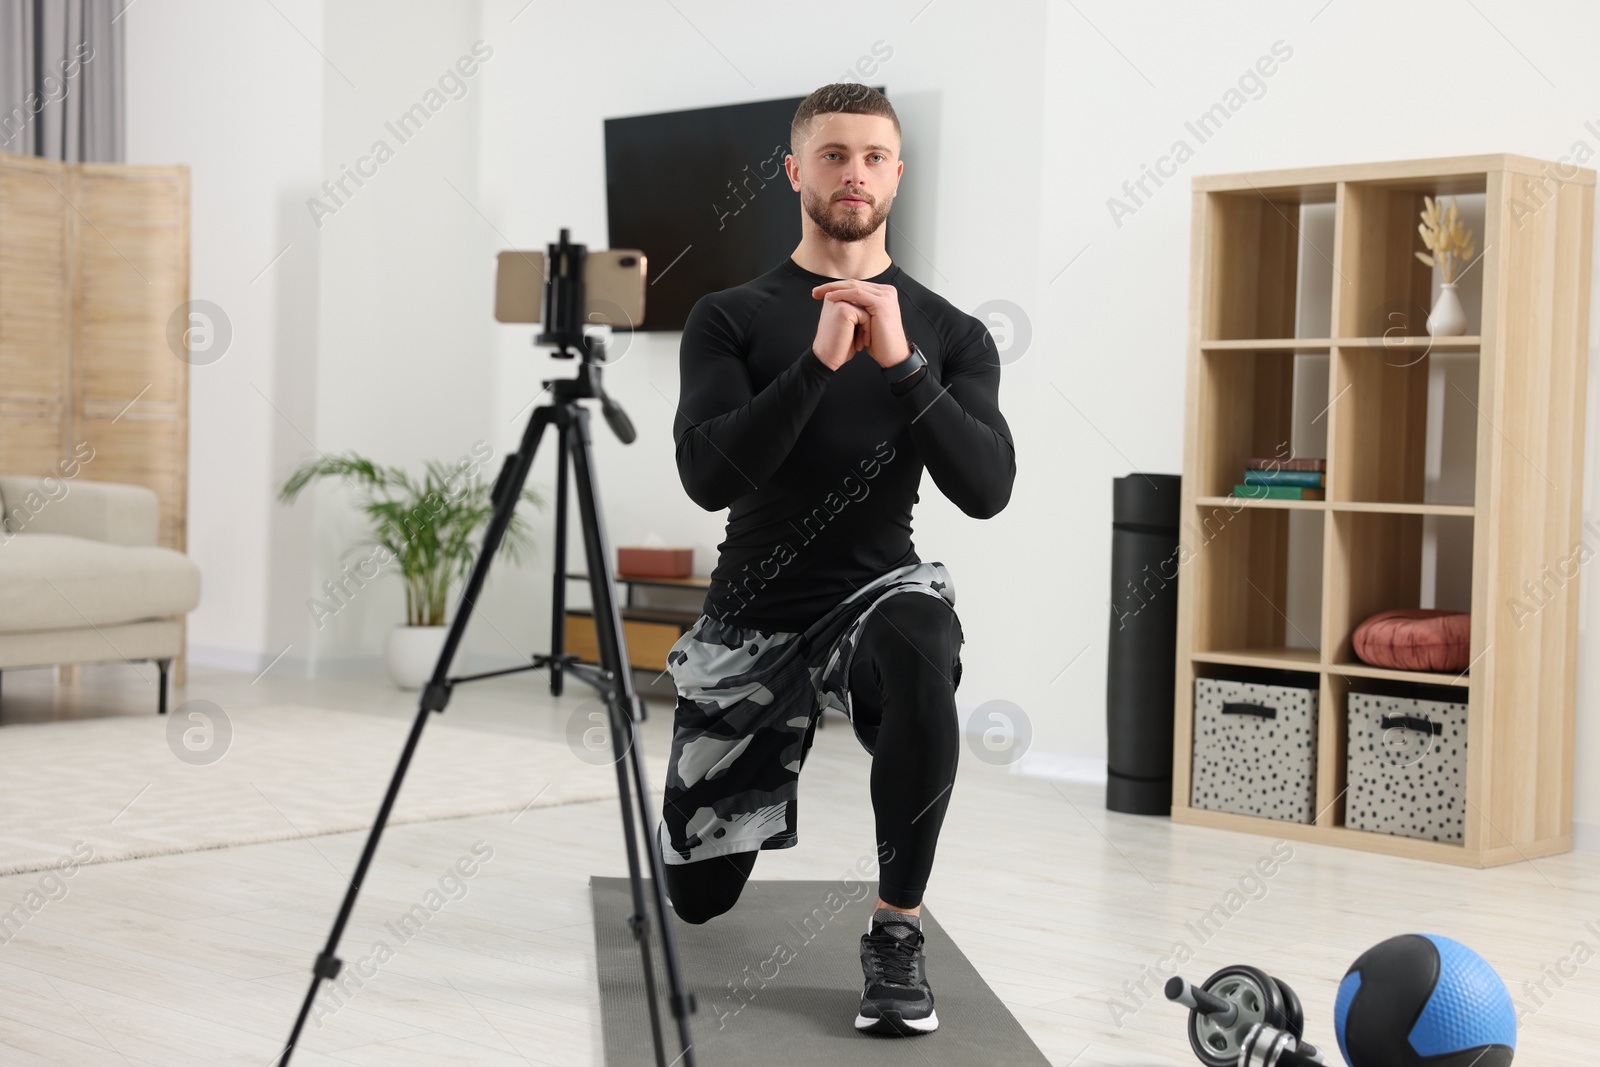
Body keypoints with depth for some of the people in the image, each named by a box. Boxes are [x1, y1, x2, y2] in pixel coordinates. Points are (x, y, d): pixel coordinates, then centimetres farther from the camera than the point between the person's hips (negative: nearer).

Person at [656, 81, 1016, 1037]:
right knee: (699, 898, 10)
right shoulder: (731, 319, -3)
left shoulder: (950, 333, 0)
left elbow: (988, 491, -14)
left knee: (919, 656, -41)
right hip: (752, 615, 1)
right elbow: (708, 477, -17)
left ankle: (898, 931, -23)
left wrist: (901, 361, -25)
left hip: (878, 589, -1)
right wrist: (820, 360, -27)